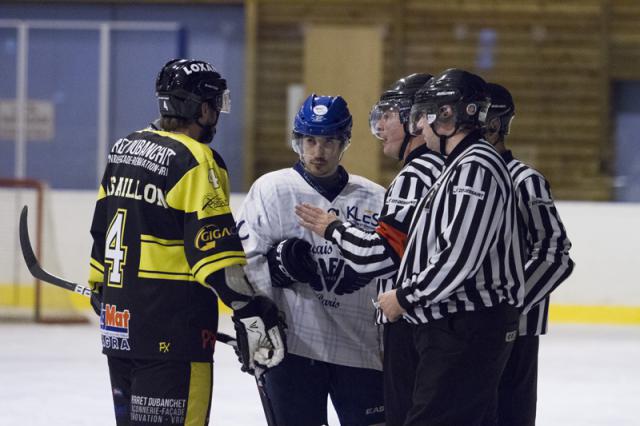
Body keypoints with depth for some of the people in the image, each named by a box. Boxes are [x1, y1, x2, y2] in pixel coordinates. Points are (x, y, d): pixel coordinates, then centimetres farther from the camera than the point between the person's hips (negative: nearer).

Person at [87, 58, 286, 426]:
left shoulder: (124, 149, 12)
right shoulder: (195, 161, -14)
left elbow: (103, 231, 20)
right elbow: (215, 246, -21)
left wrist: (100, 287, 31)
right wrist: (252, 311, -21)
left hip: (118, 323, 9)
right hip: (171, 333, -9)